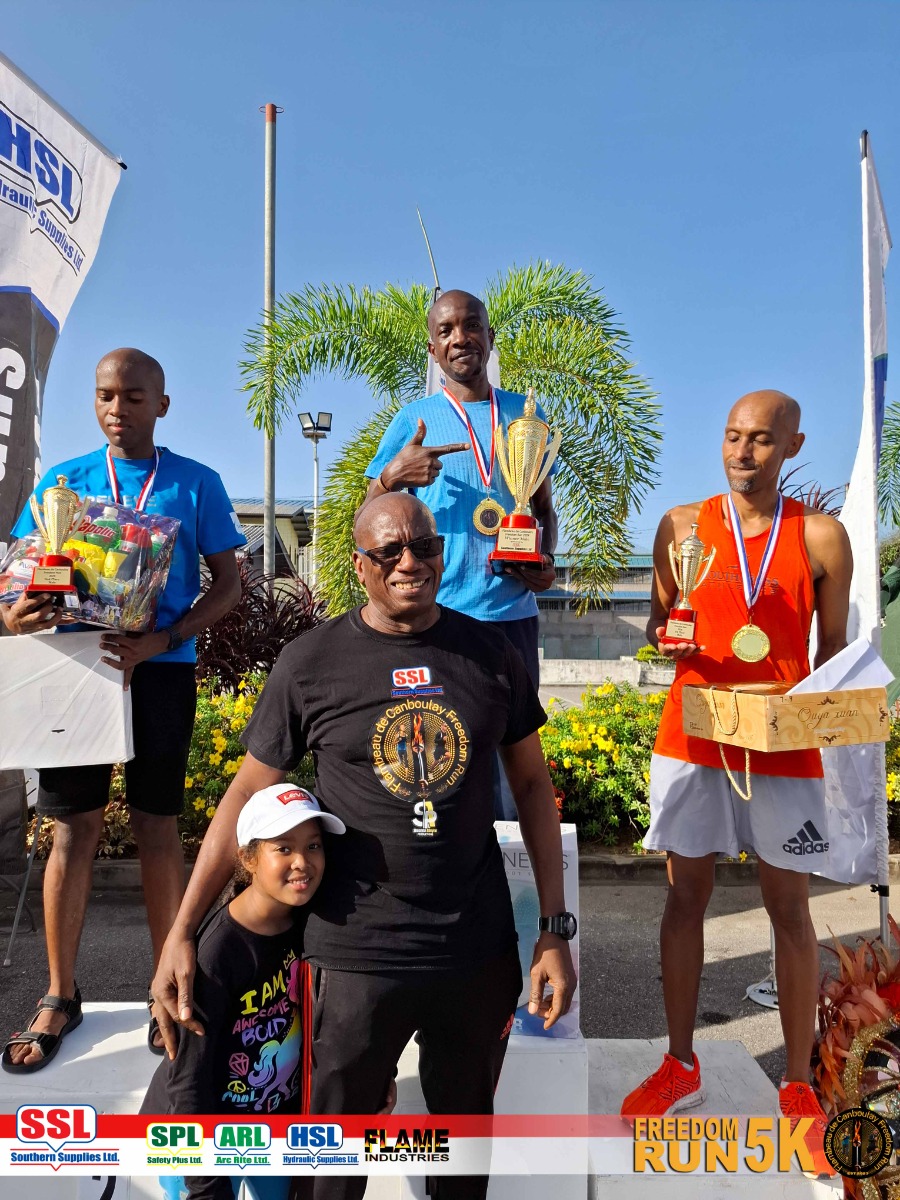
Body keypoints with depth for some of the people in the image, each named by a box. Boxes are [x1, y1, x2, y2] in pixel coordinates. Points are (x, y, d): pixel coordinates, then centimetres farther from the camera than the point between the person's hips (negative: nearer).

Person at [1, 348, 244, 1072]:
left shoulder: (196, 484, 3)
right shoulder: (63, 482, 9)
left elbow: (228, 584, 0)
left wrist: (163, 640, -15)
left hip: (160, 672, -1)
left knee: (158, 827, 6)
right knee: (74, 827, 6)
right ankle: (61, 996, 23)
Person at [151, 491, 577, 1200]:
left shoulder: (491, 655, -2)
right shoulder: (311, 663, -8)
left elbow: (532, 784, 4)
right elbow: (248, 794, -2)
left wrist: (555, 930, 2)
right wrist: (182, 934, -4)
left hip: (480, 952, 2)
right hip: (359, 955, -2)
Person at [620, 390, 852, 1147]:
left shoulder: (822, 536, -1)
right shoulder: (682, 526, 2)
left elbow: (834, 644, 5)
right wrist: (665, 639, -12)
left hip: (782, 745, -1)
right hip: (690, 738, 1)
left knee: (790, 908, 8)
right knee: (686, 894, 11)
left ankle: (799, 1084, 26)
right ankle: (680, 1067, 28)